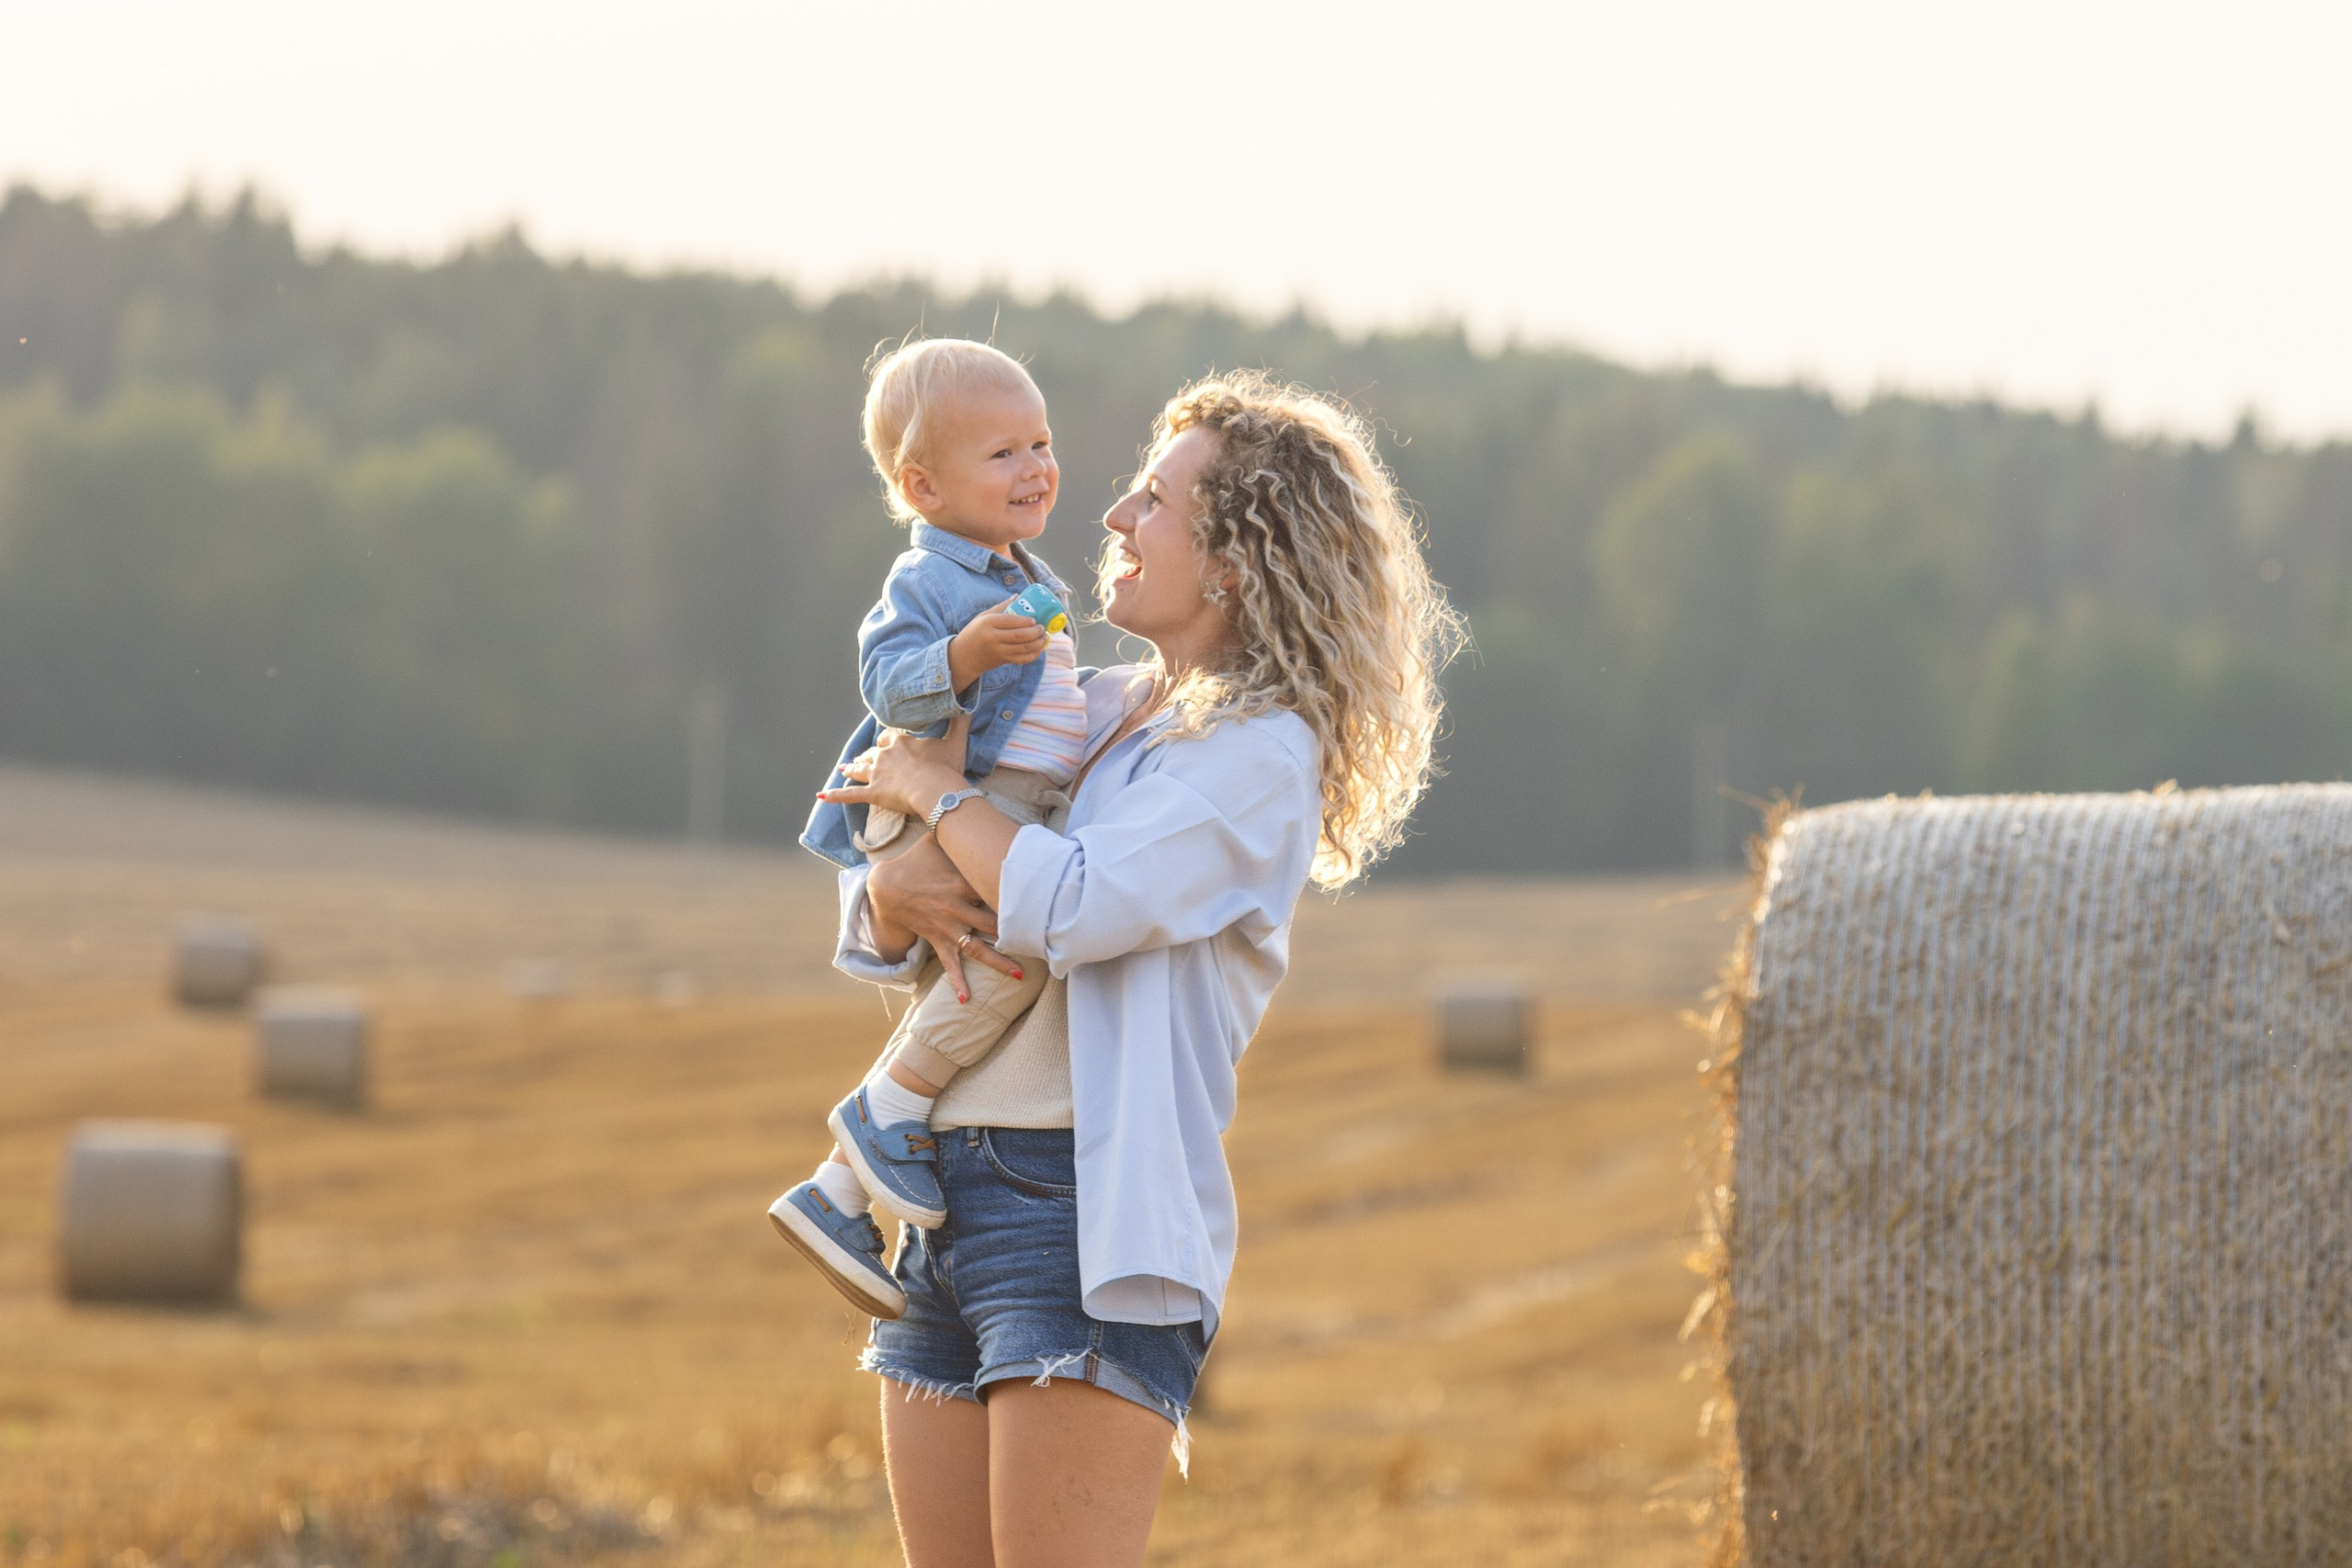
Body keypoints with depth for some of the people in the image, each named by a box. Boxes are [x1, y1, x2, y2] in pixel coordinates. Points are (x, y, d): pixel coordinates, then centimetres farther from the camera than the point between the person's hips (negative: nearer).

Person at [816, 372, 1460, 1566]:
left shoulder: (1263, 751, -6)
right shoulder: (1096, 711, 18)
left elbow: (1074, 907, -20)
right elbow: (869, 929, 18)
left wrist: (933, 790, -5)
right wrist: (894, 895, -6)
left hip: (1087, 1211, -8)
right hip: (946, 1194, 8)